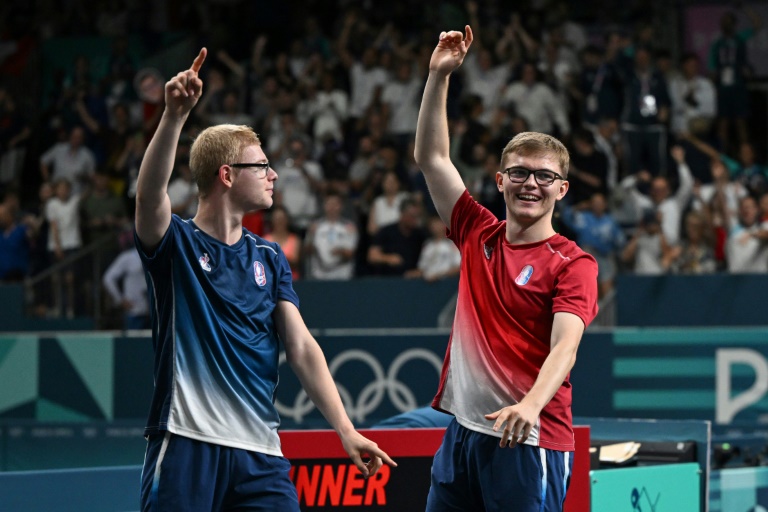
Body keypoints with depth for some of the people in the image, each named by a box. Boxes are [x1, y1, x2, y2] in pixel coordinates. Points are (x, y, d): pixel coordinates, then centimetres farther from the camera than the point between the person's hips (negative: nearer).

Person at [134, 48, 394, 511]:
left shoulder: (269, 258, 14)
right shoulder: (176, 243, 0)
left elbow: (302, 348, 8)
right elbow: (150, 193, -22)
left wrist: (346, 429, -5)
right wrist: (175, 114, -38)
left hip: (259, 453, 4)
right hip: (186, 445, -4)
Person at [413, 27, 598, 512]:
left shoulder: (572, 264, -6)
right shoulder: (480, 236, 10)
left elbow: (564, 346, -19)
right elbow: (431, 157, 14)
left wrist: (531, 405, -37)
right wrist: (440, 75, 7)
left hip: (528, 440, -6)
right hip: (463, 433, 6)